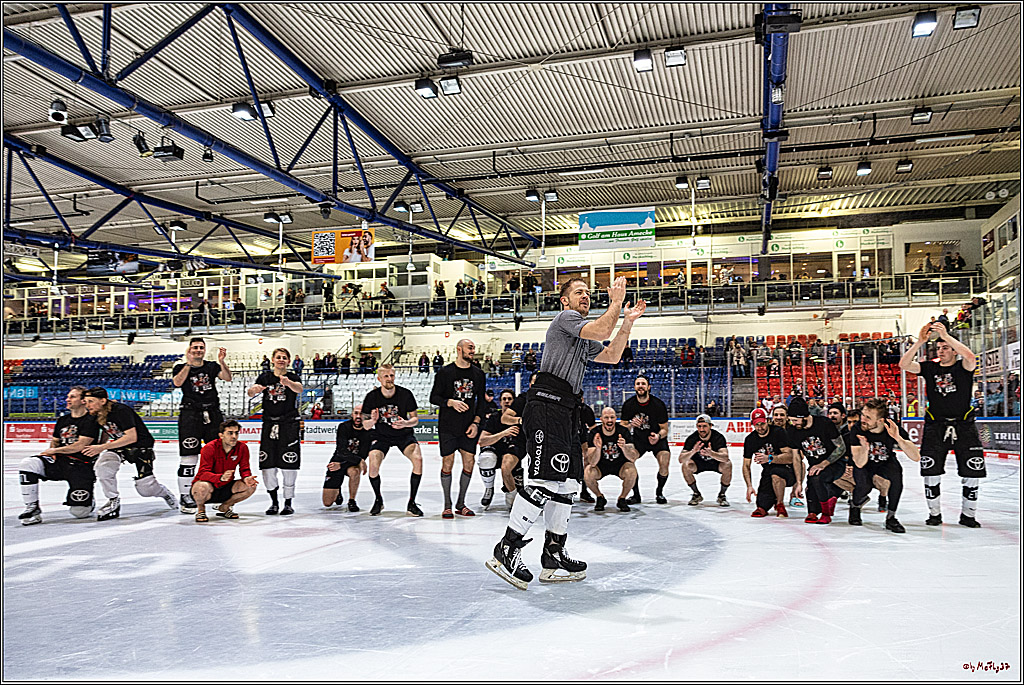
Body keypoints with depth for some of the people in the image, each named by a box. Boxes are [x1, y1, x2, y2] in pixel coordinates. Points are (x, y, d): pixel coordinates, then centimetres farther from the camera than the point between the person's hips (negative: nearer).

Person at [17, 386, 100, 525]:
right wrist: (51, 451, -1)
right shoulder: (62, 420, 15)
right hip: (59, 461, 6)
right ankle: (32, 508, -11)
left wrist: (55, 450, -8)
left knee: (79, 512, -10)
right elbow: (55, 441, 23)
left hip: (82, 466, -6)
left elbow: (80, 445, -16)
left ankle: (89, 502, 30)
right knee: (27, 464, -20)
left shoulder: (91, 421, -9)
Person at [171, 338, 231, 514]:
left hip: (212, 414, 3)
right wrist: (189, 364, -18)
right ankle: (185, 497, 5)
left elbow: (227, 378, -5)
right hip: (190, 415, -3)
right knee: (189, 458, -5)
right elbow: (177, 382, -13)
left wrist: (222, 361, -20)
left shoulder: (212, 366, 12)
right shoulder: (181, 368, 7)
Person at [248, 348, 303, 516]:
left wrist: (288, 382, -42)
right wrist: (254, 389, -30)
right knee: (267, 464, 1)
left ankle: (288, 503, 6)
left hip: (289, 425, -3)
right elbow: (250, 393, -5)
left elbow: (299, 389, -20)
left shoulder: (293, 377, 2)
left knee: (288, 464, -5)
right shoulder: (265, 377, 9)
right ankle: (274, 502, 15)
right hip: (269, 424, 3)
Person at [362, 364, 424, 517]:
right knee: (373, 464, -24)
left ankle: (411, 503, -11)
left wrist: (405, 423, -27)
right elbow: (366, 426, -6)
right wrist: (372, 420, -29)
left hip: (404, 435, 0)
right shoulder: (372, 397, -12)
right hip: (381, 435, 0)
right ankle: (378, 500, 6)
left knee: (418, 458, -26)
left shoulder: (405, 394, -14)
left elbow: (415, 419, -5)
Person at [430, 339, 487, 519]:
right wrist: (451, 402, -18)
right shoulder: (444, 372, -2)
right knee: (448, 462, -2)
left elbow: (481, 401, 10)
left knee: (469, 462, 1)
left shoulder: (478, 374, 8)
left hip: (469, 427, 3)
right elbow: (434, 397, -1)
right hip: (448, 426, -3)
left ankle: (461, 503, 16)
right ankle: (447, 505, 11)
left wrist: (476, 422, 0)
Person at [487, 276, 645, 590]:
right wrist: (616, 301, -2)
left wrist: (627, 322, 24)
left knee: (566, 482, 7)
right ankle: (506, 549, -13)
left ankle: (553, 556, 12)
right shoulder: (565, 318, 0)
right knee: (543, 479, -17)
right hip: (546, 405, -10)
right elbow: (601, 331, -15)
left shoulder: (583, 341, 29)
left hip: (567, 411, 10)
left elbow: (612, 356, 31)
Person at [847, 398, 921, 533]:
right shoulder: (857, 430, -28)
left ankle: (890, 517, -12)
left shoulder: (893, 429, -27)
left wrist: (898, 438, -47)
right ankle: (855, 506, 9)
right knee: (864, 486, -28)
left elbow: (916, 457, -33)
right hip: (865, 465, -1)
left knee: (896, 473, -31)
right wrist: (864, 448, -53)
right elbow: (860, 464, -32)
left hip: (887, 463, 1)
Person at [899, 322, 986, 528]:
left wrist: (947, 336, -29)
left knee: (972, 471, 1)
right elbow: (904, 364, -9)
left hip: (964, 426, -1)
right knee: (931, 471, -2)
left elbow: (970, 358, -25)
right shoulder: (930, 368, 5)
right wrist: (919, 342, -19)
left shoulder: (963, 368, -1)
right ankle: (934, 513, 11)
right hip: (935, 425, 1)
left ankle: (968, 515, 17)